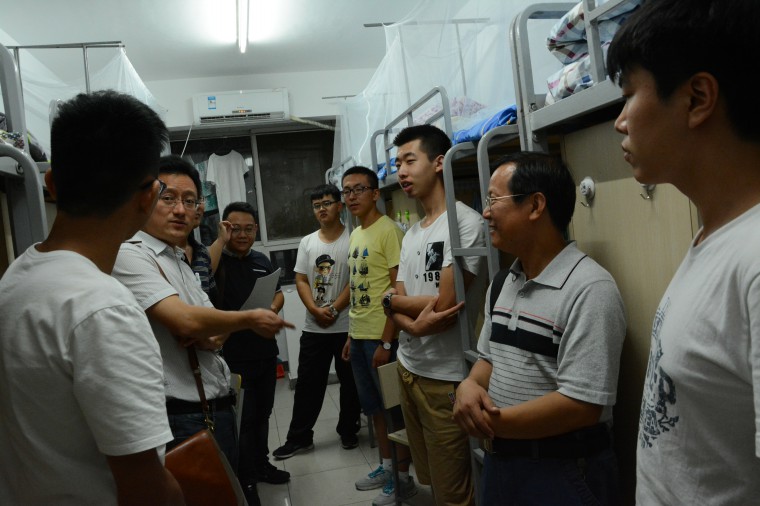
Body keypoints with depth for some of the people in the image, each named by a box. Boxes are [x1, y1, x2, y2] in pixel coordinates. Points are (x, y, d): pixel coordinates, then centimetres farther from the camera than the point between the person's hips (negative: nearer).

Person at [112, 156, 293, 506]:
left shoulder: (179, 261, 14)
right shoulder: (129, 255, -15)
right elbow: (186, 320, -25)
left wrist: (211, 338, -10)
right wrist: (250, 319, -11)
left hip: (217, 406, 9)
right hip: (184, 415, -9)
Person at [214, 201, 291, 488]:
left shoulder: (262, 260, 10)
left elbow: (278, 293, 19)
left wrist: (273, 308, 0)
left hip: (265, 351, 6)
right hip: (233, 355, -6)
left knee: (262, 413, 19)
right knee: (243, 418, 4)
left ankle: (262, 464, 37)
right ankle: (245, 478, 20)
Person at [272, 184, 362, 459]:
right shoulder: (307, 242, 9)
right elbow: (301, 280, 5)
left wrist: (333, 309, -15)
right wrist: (315, 310, -11)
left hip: (347, 326, -4)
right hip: (313, 328, 4)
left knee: (350, 382, 10)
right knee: (307, 383, 9)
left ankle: (348, 430, 27)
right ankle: (298, 437, 20)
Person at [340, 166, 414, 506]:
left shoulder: (388, 231, -14)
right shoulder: (355, 235, 13)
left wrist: (386, 341, -19)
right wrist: (351, 335, 16)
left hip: (381, 337, -9)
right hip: (359, 336, 9)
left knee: (394, 406, 4)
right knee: (373, 405, 18)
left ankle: (403, 476, 19)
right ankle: (386, 466, 33)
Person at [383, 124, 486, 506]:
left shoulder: (465, 222, -14)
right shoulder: (411, 234, 11)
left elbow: (444, 307, -19)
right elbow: (394, 306, 6)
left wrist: (391, 300, -2)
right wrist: (413, 321, -18)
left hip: (445, 378, -8)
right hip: (409, 369, 8)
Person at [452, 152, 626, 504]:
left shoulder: (590, 289, -21)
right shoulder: (501, 284, 5)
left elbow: (581, 405, -25)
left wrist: (492, 423, -19)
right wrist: (469, 386, -9)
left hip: (564, 472, -7)